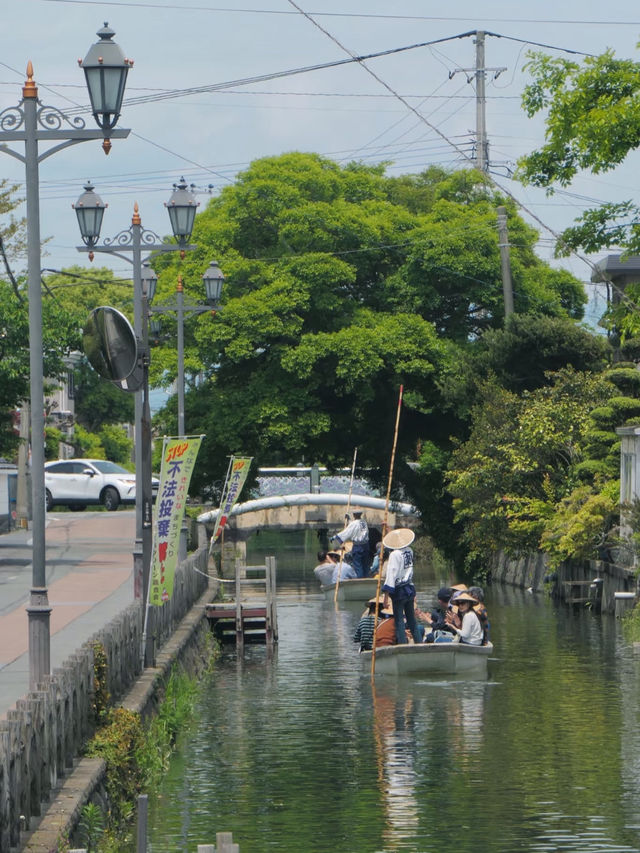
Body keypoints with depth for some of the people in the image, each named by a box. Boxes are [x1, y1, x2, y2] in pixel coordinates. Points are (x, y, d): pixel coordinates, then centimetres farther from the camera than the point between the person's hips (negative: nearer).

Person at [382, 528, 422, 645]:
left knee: (399, 621, -3)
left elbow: (391, 575, -18)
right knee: (412, 620, 15)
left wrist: (386, 596, -16)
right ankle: (419, 642, 17)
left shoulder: (395, 554, -16)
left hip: (399, 591, -7)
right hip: (410, 589, 7)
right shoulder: (409, 551, 4)